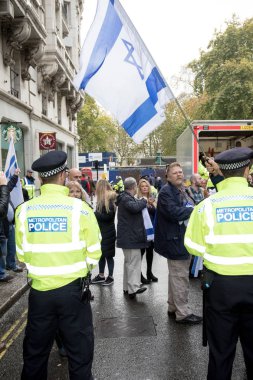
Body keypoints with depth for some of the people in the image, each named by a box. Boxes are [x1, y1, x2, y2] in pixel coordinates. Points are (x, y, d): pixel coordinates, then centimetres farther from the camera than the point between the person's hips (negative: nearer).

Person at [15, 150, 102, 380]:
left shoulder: (24, 210, -7)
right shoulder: (80, 208, -14)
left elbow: (21, 254, 2)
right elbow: (94, 254, -8)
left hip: (39, 289, 3)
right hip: (73, 289, -2)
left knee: (35, 351, 22)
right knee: (79, 351, 15)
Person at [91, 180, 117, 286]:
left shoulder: (110, 199, -14)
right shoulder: (102, 199, 10)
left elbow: (108, 216, -20)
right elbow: (100, 214, 9)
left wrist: (94, 213, -15)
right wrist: (94, 213, -7)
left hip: (108, 233, -8)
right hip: (101, 231, 8)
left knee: (108, 255, 3)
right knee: (101, 254, 14)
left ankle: (110, 277, 16)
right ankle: (101, 275, 26)